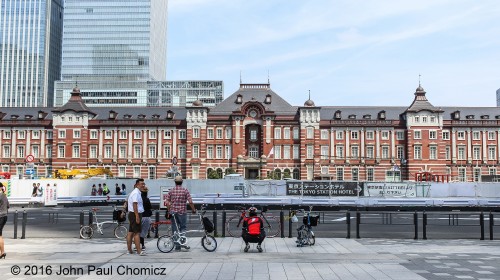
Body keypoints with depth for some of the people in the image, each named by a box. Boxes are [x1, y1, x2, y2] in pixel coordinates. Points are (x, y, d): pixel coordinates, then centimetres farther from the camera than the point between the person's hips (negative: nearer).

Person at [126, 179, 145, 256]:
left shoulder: (136, 192, 18)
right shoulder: (136, 193, -15)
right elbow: (134, 204, -23)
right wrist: (137, 216, -27)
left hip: (132, 214, 11)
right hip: (135, 214, -11)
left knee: (130, 232, 13)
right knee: (137, 233, -12)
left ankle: (129, 250, 19)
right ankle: (139, 251, -14)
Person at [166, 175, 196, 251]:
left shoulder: (171, 191, 3)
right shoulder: (185, 190, -4)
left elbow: (167, 203, 0)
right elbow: (190, 202, -8)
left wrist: (169, 211, 11)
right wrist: (193, 210, 4)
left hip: (173, 212, 2)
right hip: (182, 212, -2)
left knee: (175, 229, 7)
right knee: (183, 228, 10)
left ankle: (177, 246, 10)